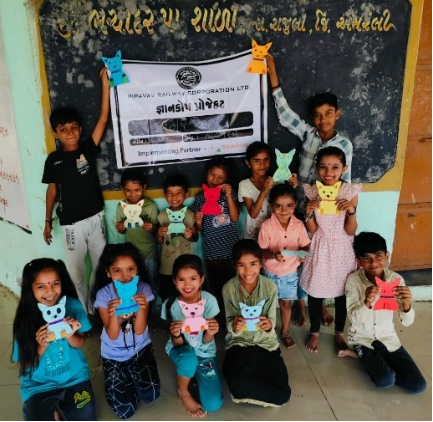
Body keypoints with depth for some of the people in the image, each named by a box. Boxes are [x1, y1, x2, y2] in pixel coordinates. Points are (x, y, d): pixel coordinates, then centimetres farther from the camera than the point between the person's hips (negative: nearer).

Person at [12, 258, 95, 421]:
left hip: (74, 377, 1)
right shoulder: (25, 318, -14)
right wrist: (42, 346, -26)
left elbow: (80, 343, -1)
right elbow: (25, 365, -7)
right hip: (39, 385, 0)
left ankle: (61, 407, 18)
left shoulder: (72, 306, -14)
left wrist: (70, 336, -24)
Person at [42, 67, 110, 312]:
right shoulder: (53, 160, -3)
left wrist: (105, 83, -13)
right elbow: (52, 190, 5)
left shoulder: (88, 149, -3)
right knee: (76, 270, 10)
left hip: (95, 218, 1)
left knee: (101, 266, 13)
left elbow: (104, 118, -9)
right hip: (71, 224, -1)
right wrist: (48, 221, 7)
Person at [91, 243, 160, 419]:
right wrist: (113, 314, -39)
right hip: (114, 354, -1)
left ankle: (132, 376, 23)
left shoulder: (143, 289, -17)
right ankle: (125, 378, 28)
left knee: (151, 396, -7)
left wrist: (141, 308, -37)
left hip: (140, 349, 1)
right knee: (125, 411, -2)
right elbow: (112, 335, -19)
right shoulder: (103, 295, -19)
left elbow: (139, 331, -18)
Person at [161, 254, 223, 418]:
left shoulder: (209, 300, -20)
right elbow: (178, 343, -14)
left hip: (204, 352, 1)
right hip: (182, 350, -1)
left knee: (213, 404, -12)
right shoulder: (171, 305, -20)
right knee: (189, 357, -37)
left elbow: (206, 341, -14)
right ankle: (182, 392, -3)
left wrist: (210, 333, -38)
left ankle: (195, 372, 18)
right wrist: (175, 335, -38)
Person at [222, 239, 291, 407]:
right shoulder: (229, 288, -13)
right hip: (239, 343, -1)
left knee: (282, 394, -15)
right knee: (238, 383, -31)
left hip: (265, 342, 2)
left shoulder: (270, 287, -11)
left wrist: (269, 325, -32)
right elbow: (230, 325, -9)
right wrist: (234, 326, -33)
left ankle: (245, 392, 10)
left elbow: (272, 322, -7)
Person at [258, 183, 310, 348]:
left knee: (286, 303, 18)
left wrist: (303, 253, -24)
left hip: (290, 272, 2)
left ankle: (285, 333, 38)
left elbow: (305, 245, -2)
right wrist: (273, 254, -35)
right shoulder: (266, 226, -19)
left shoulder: (299, 225, -12)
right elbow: (261, 251, -15)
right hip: (270, 272, -1)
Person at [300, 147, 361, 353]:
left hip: (342, 251, 0)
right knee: (315, 293, 12)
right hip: (320, 250, 0)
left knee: (342, 294, 15)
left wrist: (351, 211, -26)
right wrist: (309, 213, -24)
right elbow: (312, 230, -6)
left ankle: (339, 333, 39)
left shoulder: (351, 191, -11)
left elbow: (350, 231, -9)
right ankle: (314, 332, 36)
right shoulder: (312, 192, -10)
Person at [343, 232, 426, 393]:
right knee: (385, 380, -24)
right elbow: (354, 319, -22)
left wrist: (406, 305, -37)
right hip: (363, 338, -3)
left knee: (418, 385, -4)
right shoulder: (354, 280, -17)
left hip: (388, 337, 3)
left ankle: (368, 359, 12)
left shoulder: (396, 279, -12)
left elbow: (407, 321, -14)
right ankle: (362, 355, 6)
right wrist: (367, 302, -42)